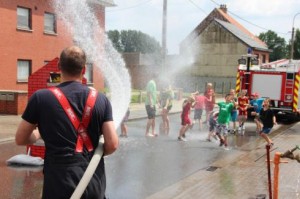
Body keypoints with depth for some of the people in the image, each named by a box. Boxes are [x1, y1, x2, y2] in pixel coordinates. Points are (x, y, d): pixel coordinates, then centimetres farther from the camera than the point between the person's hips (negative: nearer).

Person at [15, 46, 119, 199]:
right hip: (95, 183, 3)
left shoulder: (41, 98, -6)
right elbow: (112, 145, -5)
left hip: (60, 184, -2)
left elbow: (20, 139, 2)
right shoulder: (100, 99, -1)